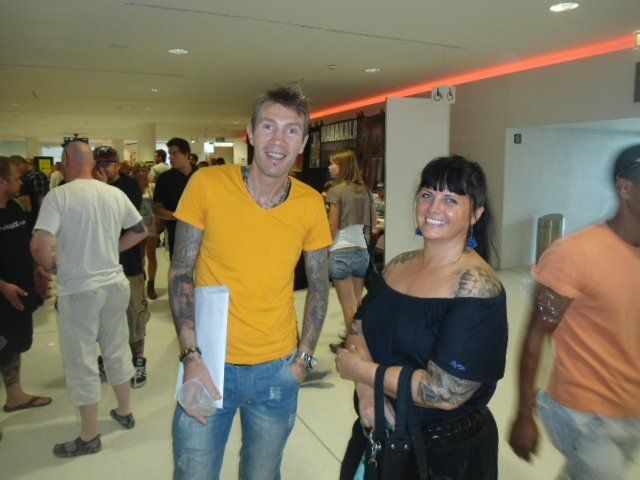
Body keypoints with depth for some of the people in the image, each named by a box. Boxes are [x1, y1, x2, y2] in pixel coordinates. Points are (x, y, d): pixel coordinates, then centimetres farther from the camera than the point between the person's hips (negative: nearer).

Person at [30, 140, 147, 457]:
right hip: (115, 285, 5)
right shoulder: (115, 194, 0)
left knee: (81, 362, 9)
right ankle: (124, 412, 39)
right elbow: (140, 230, 11)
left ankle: (89, 437, 24)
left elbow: (40, 245, -23)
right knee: (117, 351, 21)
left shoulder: (58, 196, -14)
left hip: (78, 291, -5)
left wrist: (52, 266, -3)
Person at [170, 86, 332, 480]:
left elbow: (318, 286, 4)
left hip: (277, 369, 2)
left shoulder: (311, 204, -5)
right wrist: (192, 355, -13)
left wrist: (304, 357, -1)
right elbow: (181, 273, -6)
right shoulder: (207, 184, -11)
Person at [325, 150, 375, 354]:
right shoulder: (365, 190, 8)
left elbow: (333, 226, -9)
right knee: (358, 301, 18)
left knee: (348, 305, 3)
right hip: (362, 251, 6)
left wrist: (324, 251, -1)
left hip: (341, 251, -6)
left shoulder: (337, 190, -9)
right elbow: (373, 221, 13)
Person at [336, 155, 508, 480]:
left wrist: (360, 371, -17)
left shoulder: (477, 287, -23)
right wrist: (367, 392, -19)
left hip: (446, 454, -6)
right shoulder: (398, 265, -1)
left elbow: (444, 392, -27)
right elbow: (359, 326, -1)